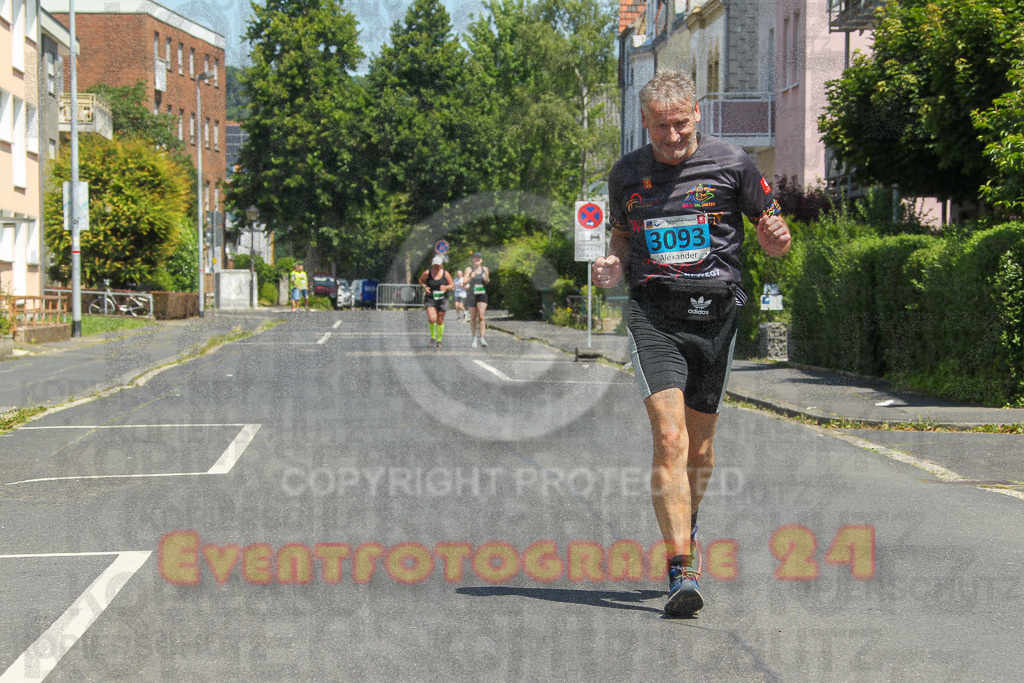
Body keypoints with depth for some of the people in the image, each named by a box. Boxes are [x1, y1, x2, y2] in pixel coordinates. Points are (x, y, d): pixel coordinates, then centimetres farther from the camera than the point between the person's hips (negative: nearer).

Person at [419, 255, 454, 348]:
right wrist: (424, 287, -6)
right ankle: (433, 337, 7)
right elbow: (421, 280, 13)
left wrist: (446, 287, -19)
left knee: (440, 321, 6)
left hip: (442, 299, 1)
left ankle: (439, 340, 24)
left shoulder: (446, 274, -3)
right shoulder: (427, 273, -4)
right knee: (432, 319, -17)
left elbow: (452, 285, 2)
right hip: (430, 299, -1)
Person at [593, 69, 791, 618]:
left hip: (715, 311, 1)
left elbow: (773, 237, 6)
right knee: (669, 436, -17)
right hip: (653, 312, -1)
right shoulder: (627, 174, 7)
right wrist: (613, 266, 0)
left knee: (699, 444, 12)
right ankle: (682, 571, -21)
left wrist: (777, 237, -18)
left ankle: (686, 529, 42)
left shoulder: (731, 164, 1)